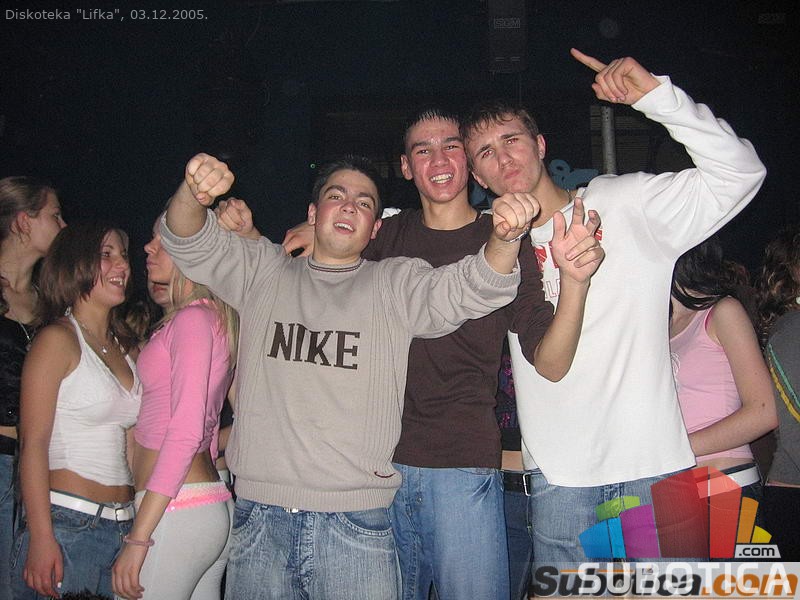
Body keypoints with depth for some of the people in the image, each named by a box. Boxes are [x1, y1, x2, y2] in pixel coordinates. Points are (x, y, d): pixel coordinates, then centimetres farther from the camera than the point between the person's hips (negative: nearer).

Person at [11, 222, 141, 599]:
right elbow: (33, 442, -11)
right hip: (66, 525, -6)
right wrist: (41, 537, -18)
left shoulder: (124, 349, 14)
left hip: (122, 526, 6)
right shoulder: (58, 339, -5)